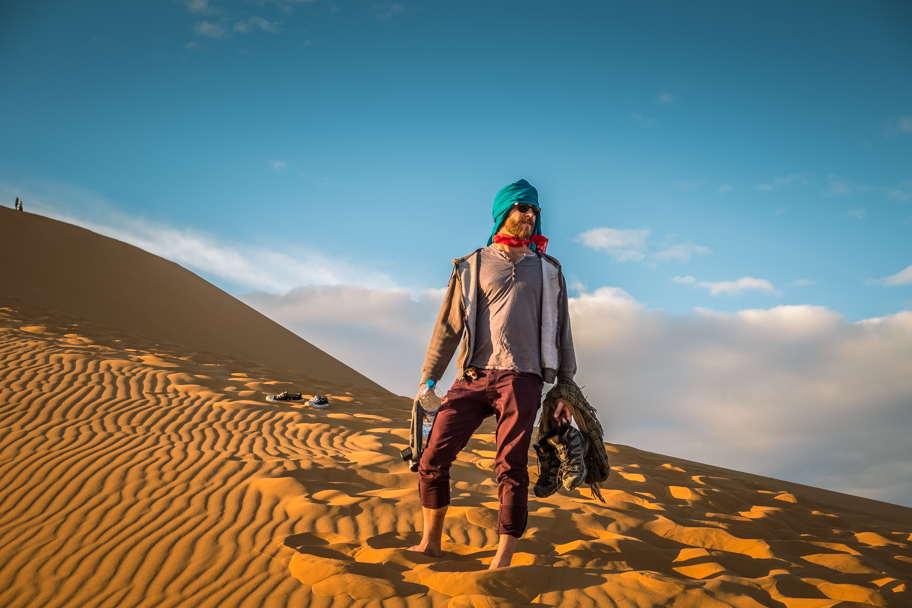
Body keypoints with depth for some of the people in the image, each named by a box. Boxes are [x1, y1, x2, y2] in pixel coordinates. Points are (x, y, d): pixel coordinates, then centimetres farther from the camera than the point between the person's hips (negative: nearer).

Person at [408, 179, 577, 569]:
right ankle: (430, 543, 15)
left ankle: (502, 563, 3)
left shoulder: (548, 271, 16)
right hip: (473, 377, 1)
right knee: (432, 460, -3)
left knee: (511, 470, -5)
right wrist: (427, 380, 6)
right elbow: (448, 327, 11)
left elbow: (561, 331, 16)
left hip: (521, 379, -1)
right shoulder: (472, 266, 13)